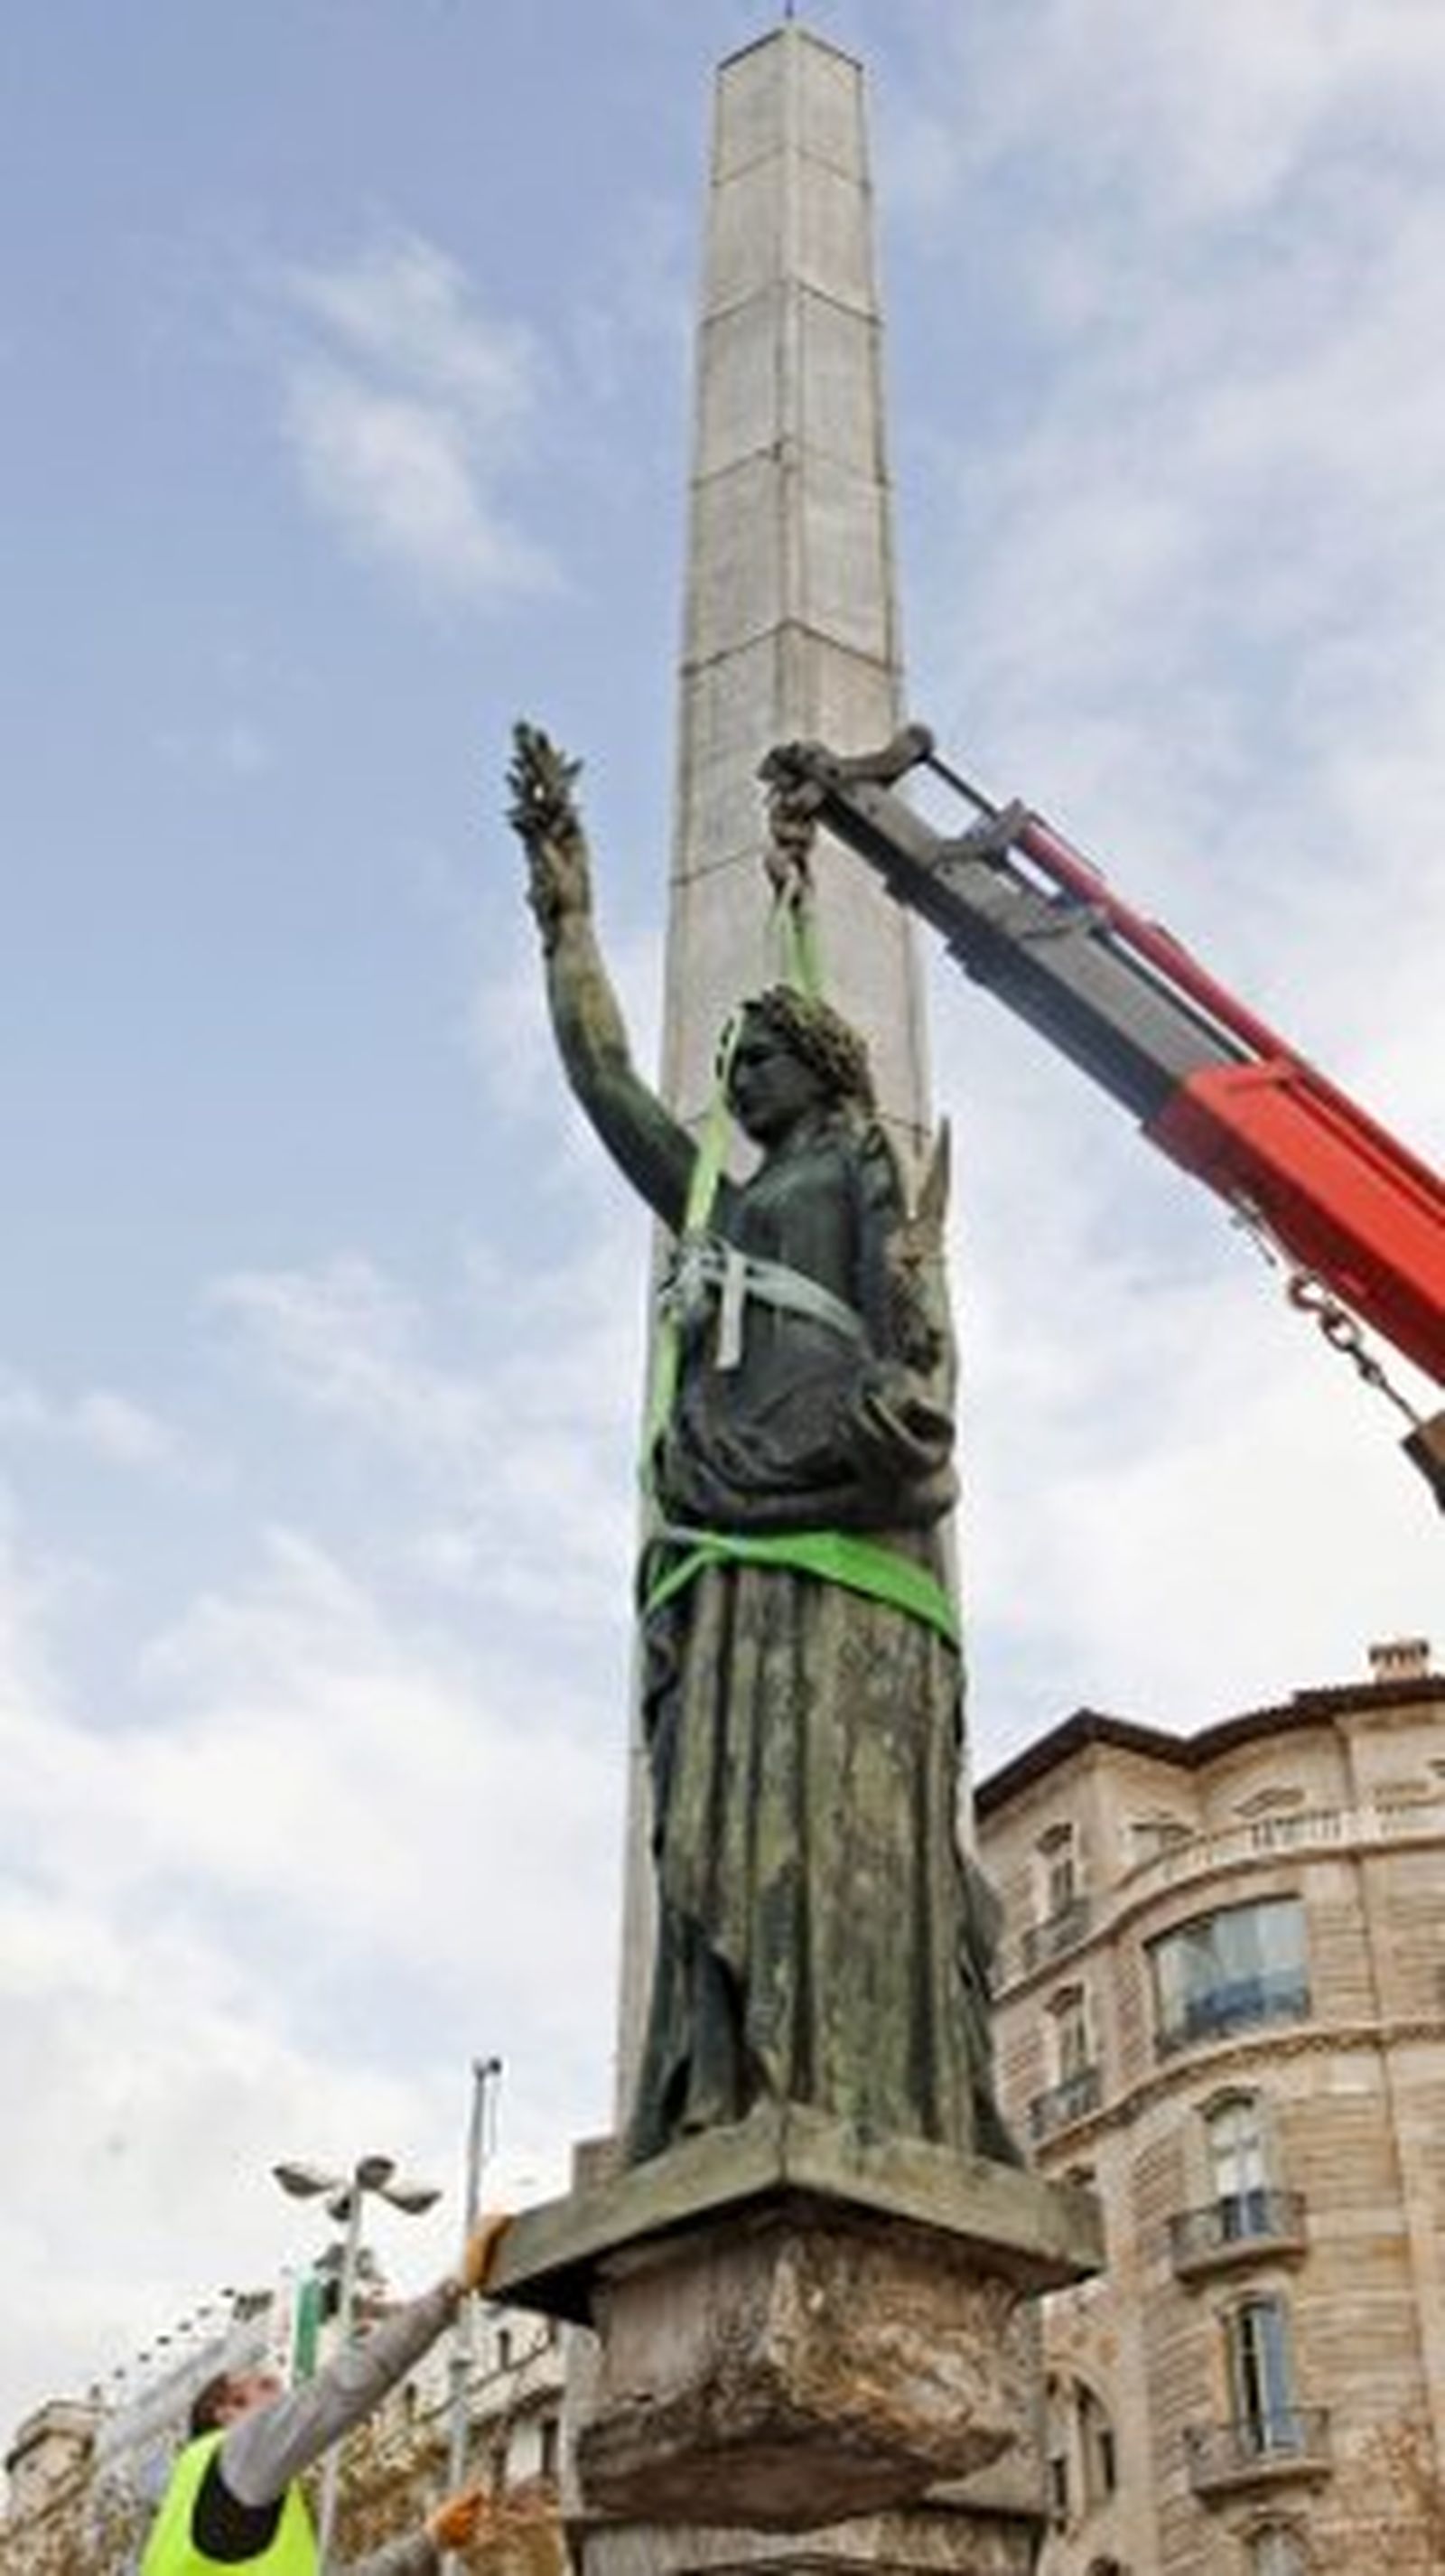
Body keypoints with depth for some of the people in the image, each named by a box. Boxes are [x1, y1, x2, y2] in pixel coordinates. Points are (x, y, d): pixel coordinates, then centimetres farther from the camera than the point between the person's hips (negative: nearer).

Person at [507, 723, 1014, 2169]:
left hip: (832, 1516, -6)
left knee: (840, 1813, -19)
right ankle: (724, 2114, -15)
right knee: (722, 1822, -8)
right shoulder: (712, 1199, 36)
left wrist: (912, 1380, -25)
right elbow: (599, 1069, 37)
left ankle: (872, 2112, -27)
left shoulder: (862, 1164, 18)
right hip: (717, 1536, 6)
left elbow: (910, 1273, -2)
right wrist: (563, 900, 38)